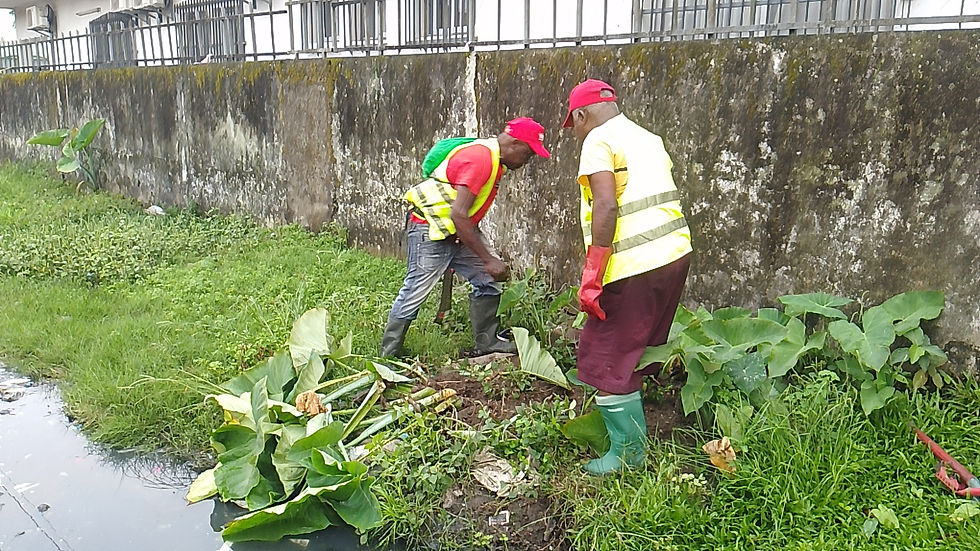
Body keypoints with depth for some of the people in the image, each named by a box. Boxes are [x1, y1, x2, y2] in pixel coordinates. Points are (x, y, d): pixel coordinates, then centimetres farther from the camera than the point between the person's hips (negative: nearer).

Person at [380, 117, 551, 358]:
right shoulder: (479, 158, -23)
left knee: (488, 280, 6)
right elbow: (458, 214, -29)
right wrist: (488, 259, -26)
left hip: (458, 232, 10)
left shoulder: (495, 160, 8)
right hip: (430, 232, -10)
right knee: (414, 294, -3)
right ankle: (388, 355, 10)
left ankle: (487, 342, 15)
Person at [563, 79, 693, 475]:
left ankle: (628, 453, 12)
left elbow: (606, 206, -20)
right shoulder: (648, 138, 19)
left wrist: (591, 277, -20)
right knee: (637, 351, 24)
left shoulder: (598, 141, -7)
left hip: (634, 267, -9)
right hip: (675, 253, 9)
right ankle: (633, 433, 40)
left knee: (607, 361, 3)